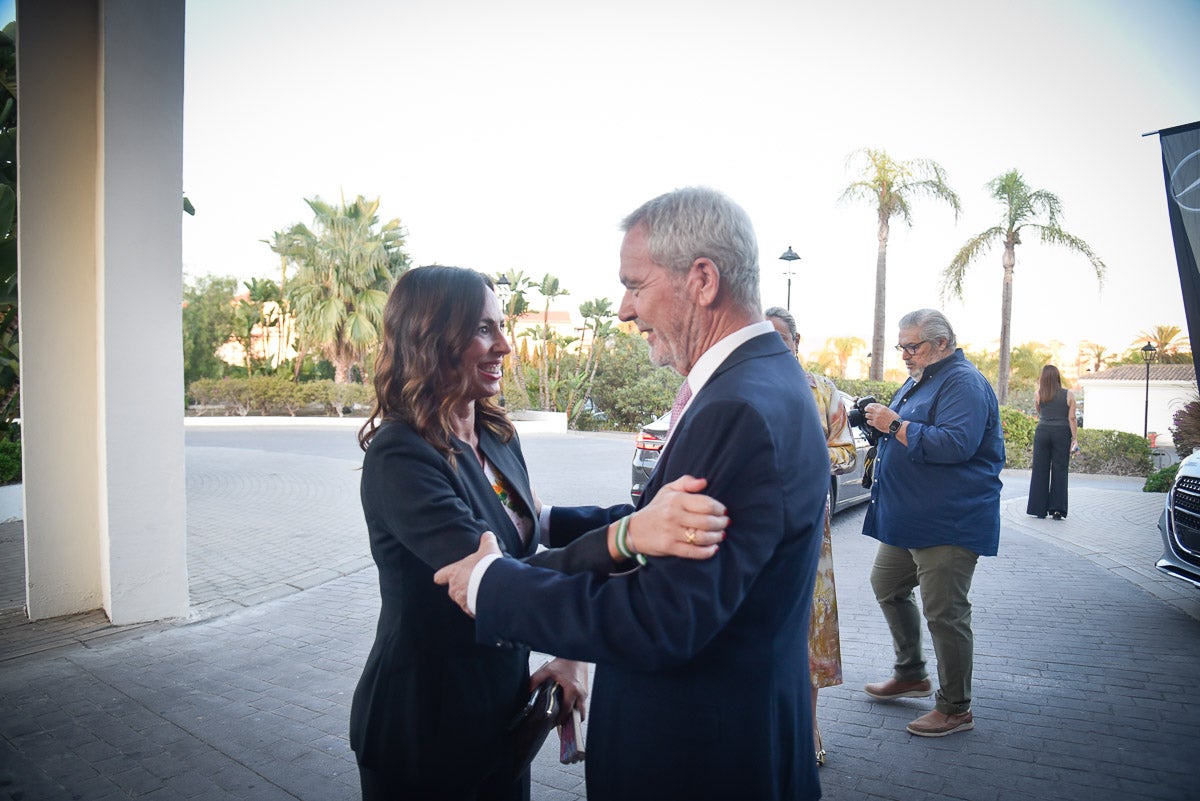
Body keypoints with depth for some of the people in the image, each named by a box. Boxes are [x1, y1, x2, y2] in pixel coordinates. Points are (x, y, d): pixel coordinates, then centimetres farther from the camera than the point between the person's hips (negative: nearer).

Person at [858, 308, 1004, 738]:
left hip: (949, 522, -11)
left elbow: (956, 444, -29)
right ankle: (910, 674, 36)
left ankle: (955, 708, 13)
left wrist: (895, 425, -23)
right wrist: (881, 421, 4)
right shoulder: (920, 381, 16)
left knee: (944, 613, -2)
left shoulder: (964, 383, -16)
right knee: (886, 586, 19)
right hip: (907, 519, 11)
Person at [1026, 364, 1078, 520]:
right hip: (1062, 433, -1)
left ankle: (1039, 509, 5)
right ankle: (1057, 509, 1)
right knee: (1060, 470, 3)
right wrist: (1074, 438, 1)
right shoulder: (1069, 395, 0)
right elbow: (1071, 418, -3)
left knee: (1040, 470, 5)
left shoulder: (1038, 395, 2)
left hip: (1042, 432, 1)